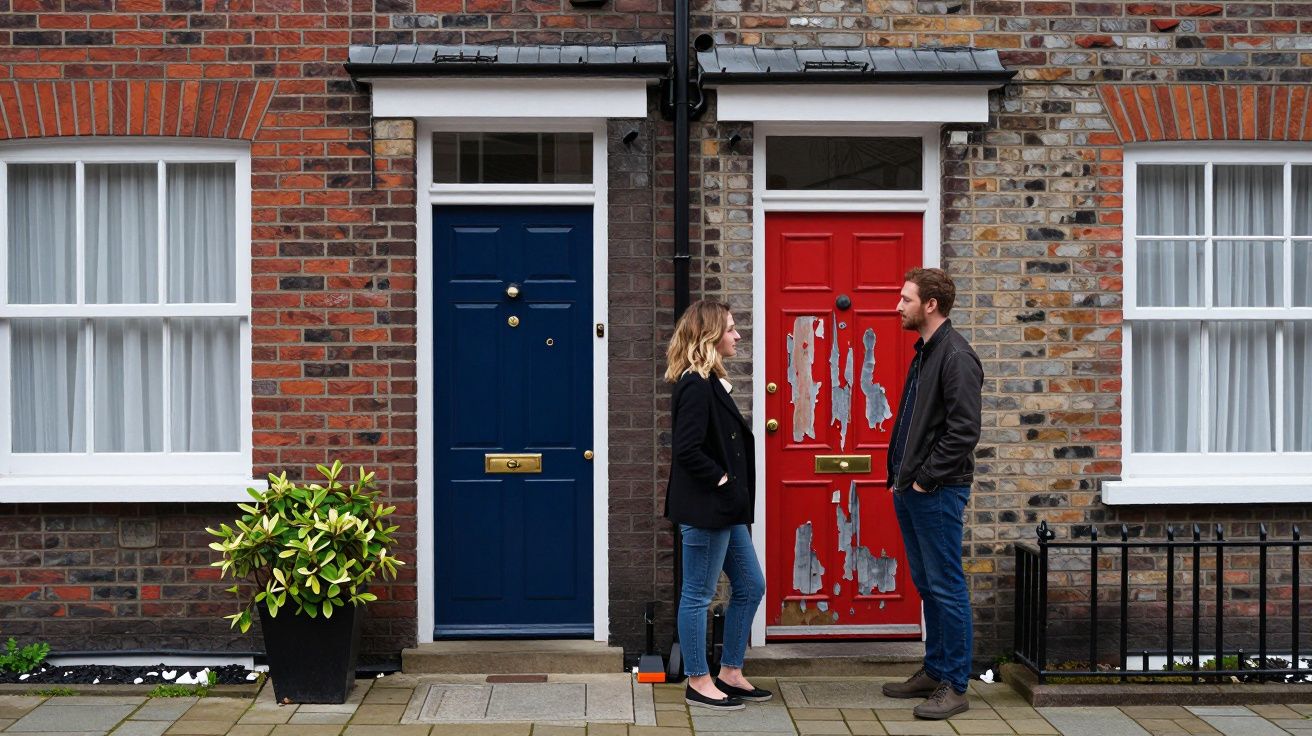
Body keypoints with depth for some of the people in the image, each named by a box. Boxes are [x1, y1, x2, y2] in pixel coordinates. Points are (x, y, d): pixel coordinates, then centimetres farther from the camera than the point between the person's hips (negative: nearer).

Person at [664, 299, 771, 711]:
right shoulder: (696, 386, -17)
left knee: (750, 587, 15)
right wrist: (721, 480, -16)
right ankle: (699, 683, 13)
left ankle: (730, 673, 25)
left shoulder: (709, 383, 13)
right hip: (705, 508, -11)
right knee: (699, 595, 2)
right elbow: (688, 450, -25)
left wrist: (732, 488, 8)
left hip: (725, 510, 11)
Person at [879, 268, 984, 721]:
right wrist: (899, 474, 13)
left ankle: (954, 686, 5)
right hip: (910, 491, 10)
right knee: (926, 586, 16)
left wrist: (926, 478, -17)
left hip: (937, 493, -9)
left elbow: (964, 430, -20)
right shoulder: (924, 352, 15)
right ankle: (934, 671, 27)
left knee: (946, 588, -2)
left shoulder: (956, 357, -15)